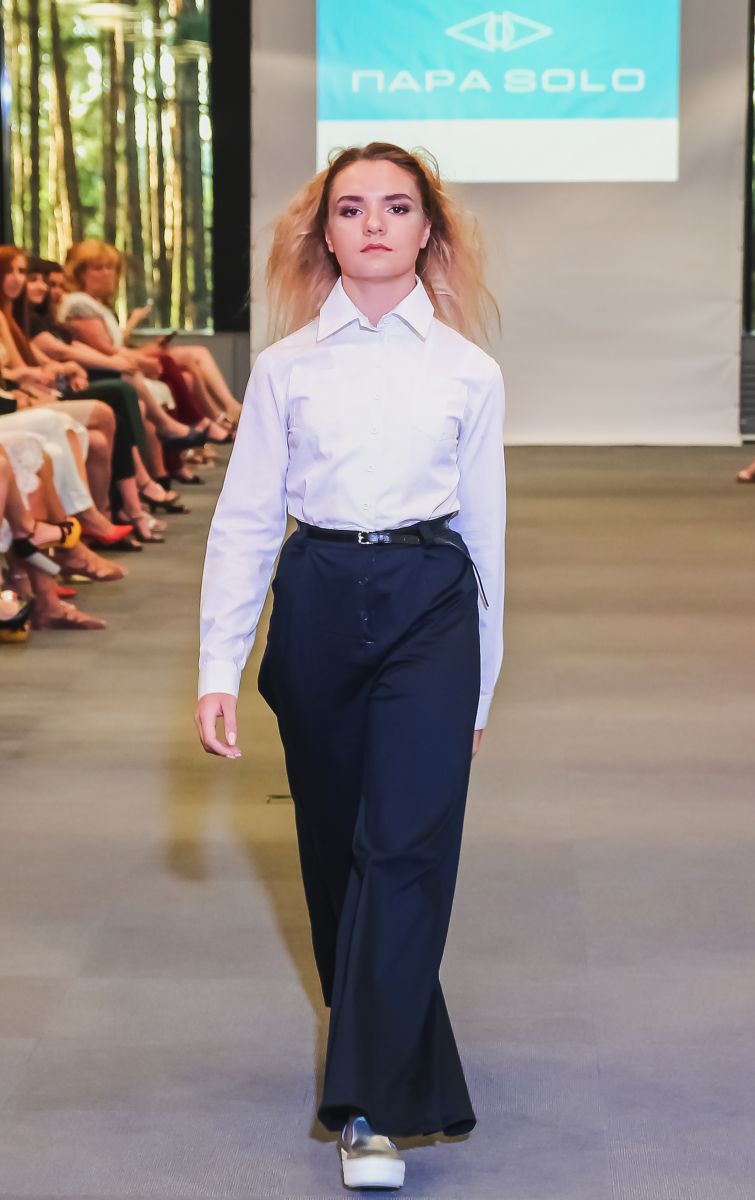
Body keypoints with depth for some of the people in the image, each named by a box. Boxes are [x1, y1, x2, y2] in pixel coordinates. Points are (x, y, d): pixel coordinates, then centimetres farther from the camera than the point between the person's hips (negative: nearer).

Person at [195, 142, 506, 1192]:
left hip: (431, 608, -1)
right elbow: (244, 519, 4)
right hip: (318, 603, 2)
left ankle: (374, 1107, -10)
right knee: (336, 841, 12)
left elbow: (484, 527, 10)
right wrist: (219, 669, -2)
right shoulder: (287, 367, 4)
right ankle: (379, 1040, 34)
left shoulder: (470, 372, 4)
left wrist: (481, 688, 13)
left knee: (407, 845, -12)